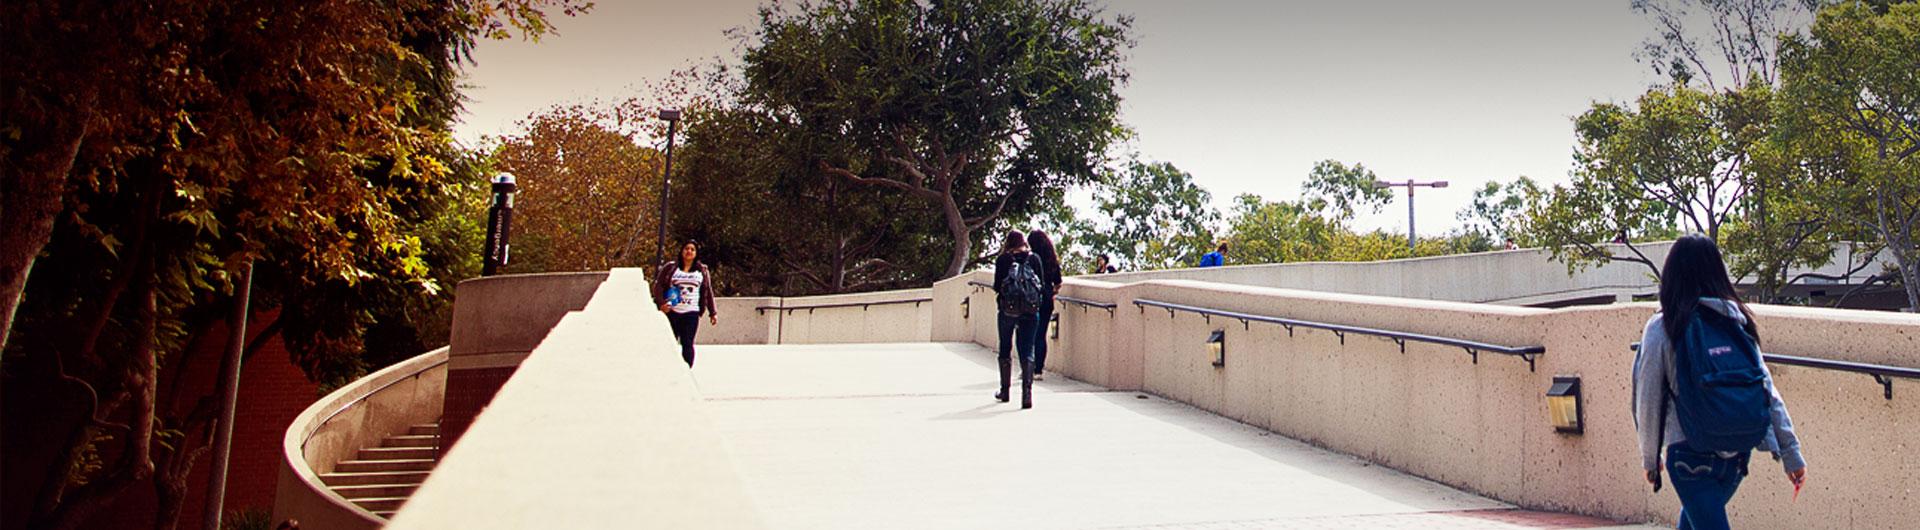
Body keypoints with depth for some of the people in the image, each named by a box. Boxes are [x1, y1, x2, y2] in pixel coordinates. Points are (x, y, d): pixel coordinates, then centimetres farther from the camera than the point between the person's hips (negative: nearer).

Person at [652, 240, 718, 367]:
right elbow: (658, 285, 3)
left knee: (687, 344, -6)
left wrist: (713, 313, 9)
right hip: (671, 312, 0)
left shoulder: (702, 271, 11)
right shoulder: (670, 267, 6)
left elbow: (708, 292, 12)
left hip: (691, 313, 0)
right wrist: (661, 303, -11)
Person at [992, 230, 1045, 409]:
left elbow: (997, 286, -2)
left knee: (1005, 349, 16)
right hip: (1031, 311, 0)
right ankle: (1027, 391, -15)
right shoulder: (1034, 258, 2)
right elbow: (1042, 285, 2)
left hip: (1008, 309, 0)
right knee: (1027, 351, 0)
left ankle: (1005, 390, 25)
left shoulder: (1003, 259, -1)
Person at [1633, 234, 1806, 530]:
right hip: (1738, 453, 5)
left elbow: (1648, 401, -5)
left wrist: (1649, 458, 7)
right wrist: (1791, 451, 5)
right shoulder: (1736, 321, 4)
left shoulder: (1662, 328, -8)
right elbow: (1768, 389, 2)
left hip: (1691, 454, -5)